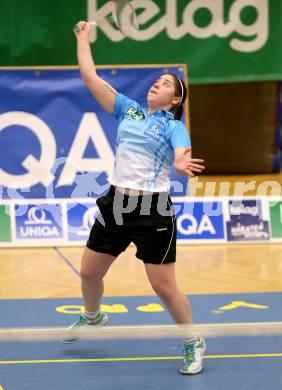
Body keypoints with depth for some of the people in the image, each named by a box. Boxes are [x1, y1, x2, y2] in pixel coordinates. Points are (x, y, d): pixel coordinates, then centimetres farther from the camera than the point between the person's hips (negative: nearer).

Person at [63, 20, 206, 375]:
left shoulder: (175, 127, -4)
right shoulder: (128, 110, 10)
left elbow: (183, 160, -23)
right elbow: (90, 77, 10)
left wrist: (183, 165, -46)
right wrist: (83, 38, 13)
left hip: (153, 211, -5)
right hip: (115, 203, 5)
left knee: (164, 287, -5)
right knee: (89, 272, 14)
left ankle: (193, 343, 15)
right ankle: (93, 317, 45)